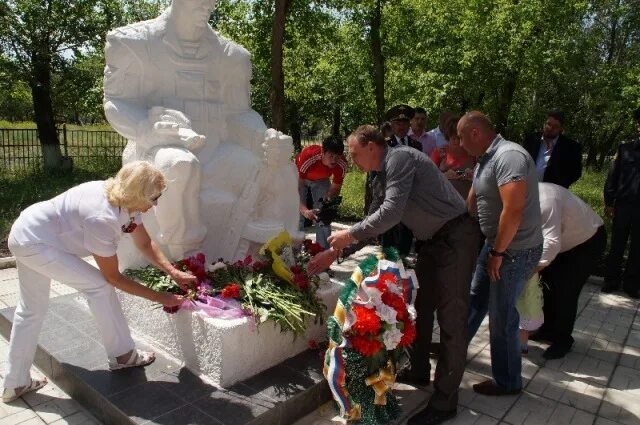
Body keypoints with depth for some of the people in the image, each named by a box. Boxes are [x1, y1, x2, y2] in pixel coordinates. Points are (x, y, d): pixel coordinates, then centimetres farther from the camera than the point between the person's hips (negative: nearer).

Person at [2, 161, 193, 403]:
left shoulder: (125, 201, -11)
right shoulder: (102, 217, -35)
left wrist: (174, 272, -7)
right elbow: (113, 278, -24)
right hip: (33, 243, -9)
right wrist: (160, 298, -20)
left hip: (26, 237, 9)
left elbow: (145, 244, 3)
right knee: (99, 285, -11)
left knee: (31, 309, 18)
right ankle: (122, 355, 5)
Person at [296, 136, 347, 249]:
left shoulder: (341, 164, -31)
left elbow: (335, 188, -17)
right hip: (300, 177, -3)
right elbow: (297, 188, -42)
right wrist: (304, 210, -57)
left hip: (321, 180, 3)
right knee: (297, 215, -13)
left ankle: (324, 250, 4)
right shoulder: (307, 157, -42)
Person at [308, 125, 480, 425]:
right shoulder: (381, 178, 12)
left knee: (451, 318, -4)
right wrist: (334, 252, 14)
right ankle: (419, 372, 36)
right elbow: (374, 221, 17)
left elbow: (392, 213, -27)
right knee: (422, 307, 18)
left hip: (456, 235, -10)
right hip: (432, 239, 10)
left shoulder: (399, 158, -17)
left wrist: (350, 235, -16)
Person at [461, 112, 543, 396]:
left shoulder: (509, 156, -22)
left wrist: (498, 253, -19)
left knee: (502, 316, 4)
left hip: (516, 250, -9)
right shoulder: (486, 159, 9)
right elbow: (471, 202, 14)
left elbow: (513, 211, -28)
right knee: (476, 299, 21)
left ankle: (508, 382, 24)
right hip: (496, 245, 9)